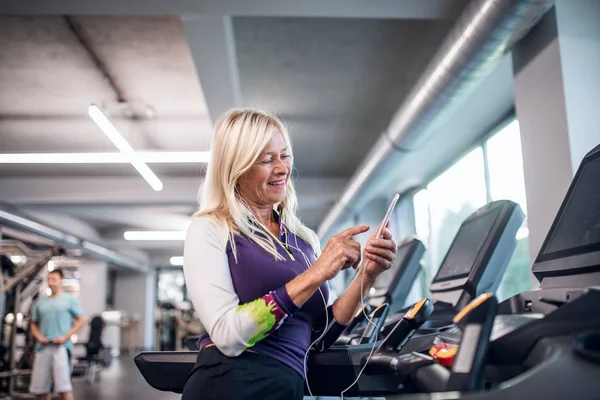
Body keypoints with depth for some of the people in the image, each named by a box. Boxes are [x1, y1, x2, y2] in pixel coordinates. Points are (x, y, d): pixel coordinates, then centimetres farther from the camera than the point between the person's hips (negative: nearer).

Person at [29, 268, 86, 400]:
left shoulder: (70, 299, 5)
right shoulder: (41, 302, 17)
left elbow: (81, 320, 1)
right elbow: (34, 324, 21)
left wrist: (66, 336, -10)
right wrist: (38, 336, 0)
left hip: (61, 346, -5)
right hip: (43, 347, 5)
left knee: (63, 385, -12)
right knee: (39, 387, 8)